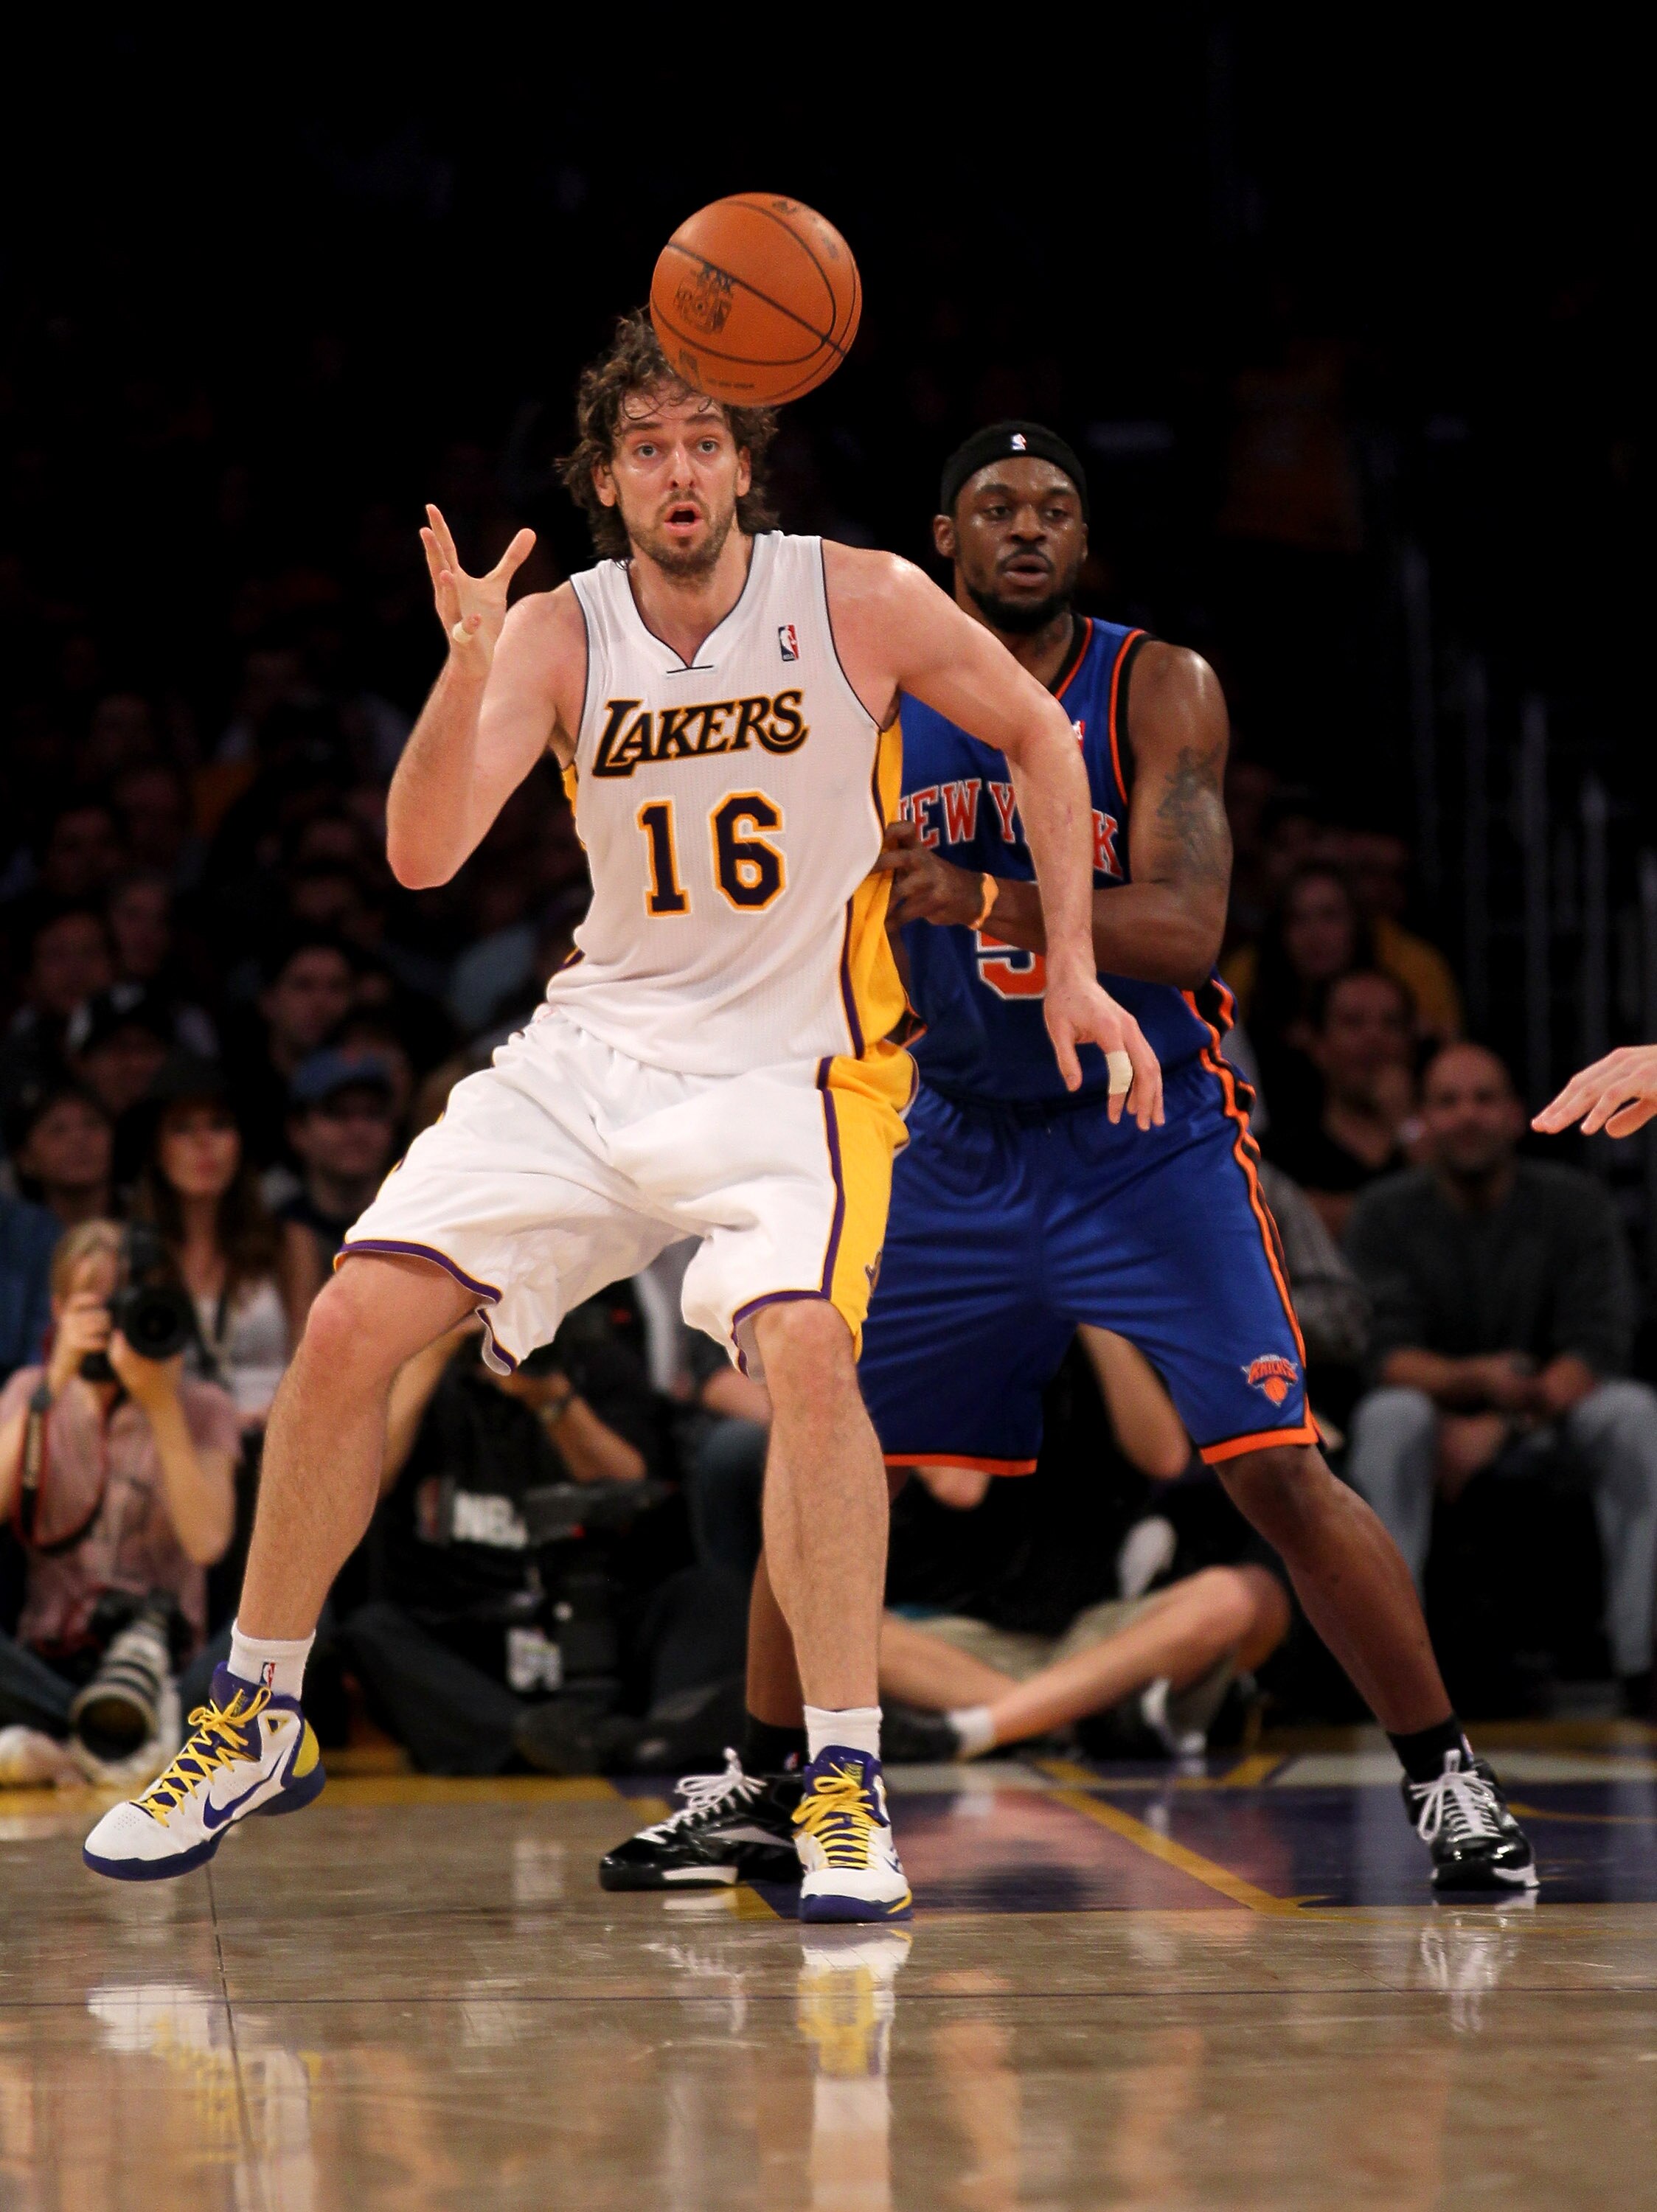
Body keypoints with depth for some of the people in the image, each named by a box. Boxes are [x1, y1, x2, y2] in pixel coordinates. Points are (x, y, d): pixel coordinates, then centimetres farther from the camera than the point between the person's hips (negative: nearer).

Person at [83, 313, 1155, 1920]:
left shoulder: (857, 603, -8)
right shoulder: (560, 635, -4)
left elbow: (1037, 735, 6)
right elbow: (423, 856, -15)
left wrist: (1073, 973, 1)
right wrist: (464, 669, -32)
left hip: (792, 1063, -3)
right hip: (596, 1046, 3)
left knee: (804, 1348, -31)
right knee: (351, 1325, -7)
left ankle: (846, 1787, -20)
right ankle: (256, 1724, 12)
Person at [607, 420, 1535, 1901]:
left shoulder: (1160, 691, -11)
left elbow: (1184, 932, -24)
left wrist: (978, 897, -36)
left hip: (1153, 1148, -4)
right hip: (962, 1151, 4)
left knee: (1280, 1472, -12)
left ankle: (1446, 1778, 0)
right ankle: (759, 1787, 21)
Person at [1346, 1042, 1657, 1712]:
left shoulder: (1574, 1204, -5)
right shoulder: (1385, 1215, -5)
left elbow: (1599, 1349, -12)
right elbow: (1388, 1356, -14)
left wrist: (1501, 1425, -26)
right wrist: (1476, 1381, -36)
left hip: (1555, 1410, 1)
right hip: (1439, 1410, -1)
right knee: (1389, 1419, -34)